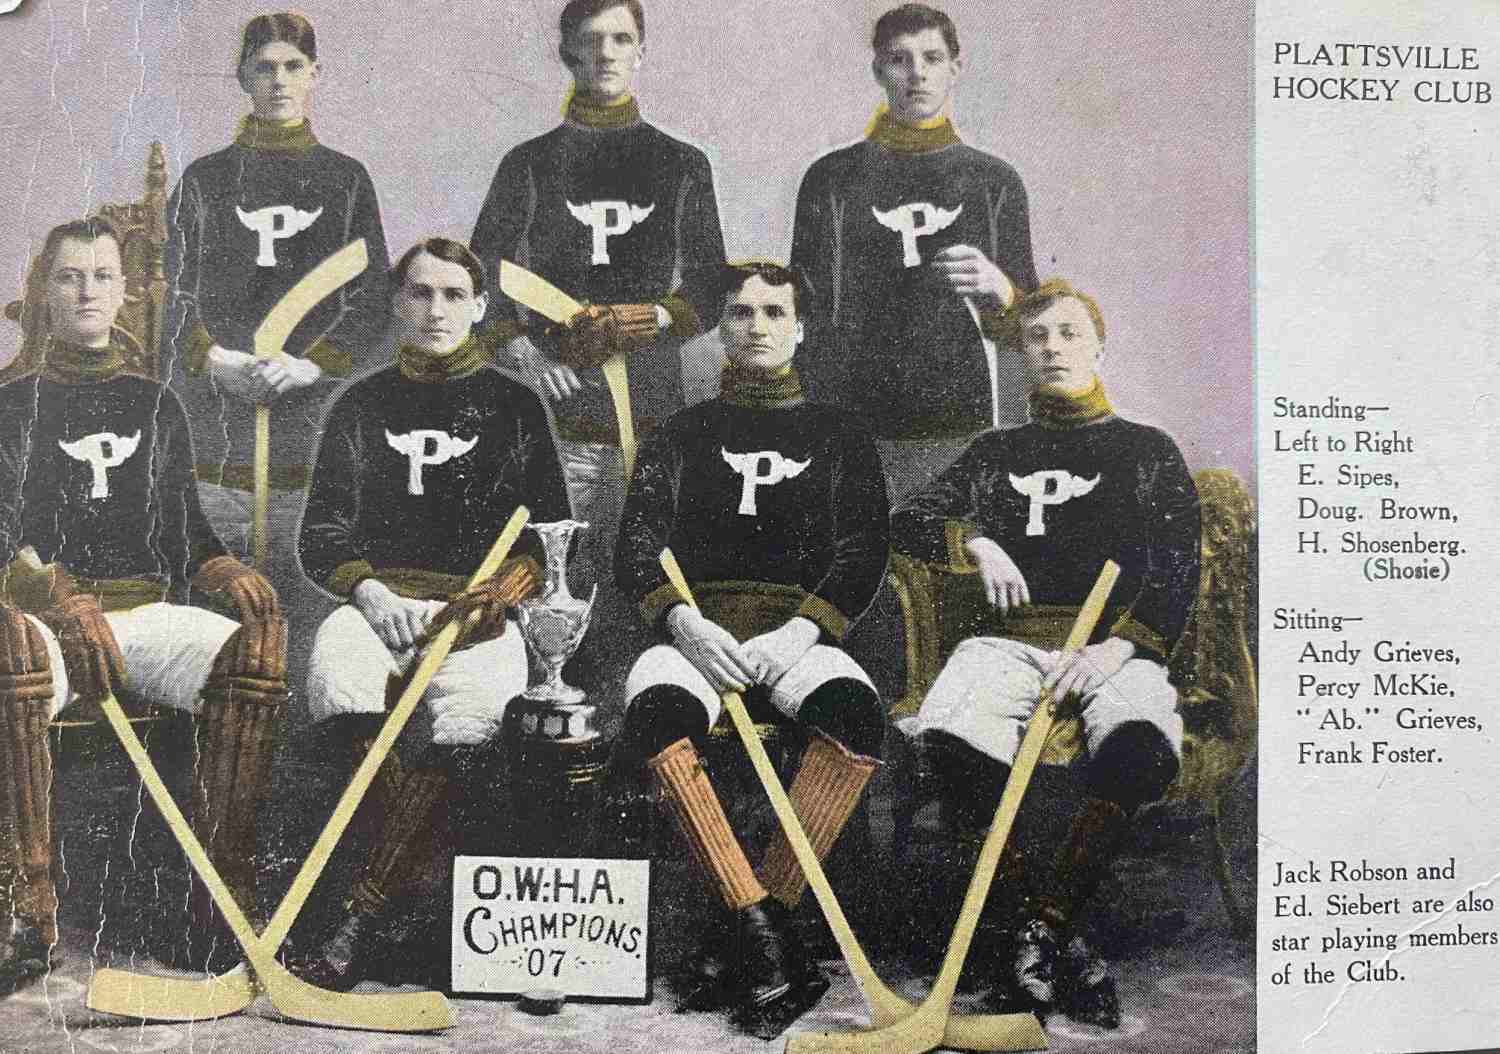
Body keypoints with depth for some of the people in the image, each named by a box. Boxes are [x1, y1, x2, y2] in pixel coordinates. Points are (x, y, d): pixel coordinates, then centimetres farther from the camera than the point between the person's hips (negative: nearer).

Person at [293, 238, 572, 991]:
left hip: (481, 613, -1)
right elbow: (322, 534, 11)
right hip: (375, 603, 2)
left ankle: (363, 916, -29)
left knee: (475, 710, -34)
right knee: (337, 674, -34)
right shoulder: (363, 407, 17)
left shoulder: (513, 407, 14)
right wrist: (369, 592, -9)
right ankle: (424, 865, -24)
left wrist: (489, 600, -9)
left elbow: (554, 538, 9)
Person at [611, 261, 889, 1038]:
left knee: (854, 713, -34)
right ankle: (763, 934, -33)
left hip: (800, 638, 0)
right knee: (657, 712, -34)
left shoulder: (839, 438, 19)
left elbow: (863, 555, 7)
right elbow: (637, 546, 7)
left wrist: (799, 633, -13)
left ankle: (734, 943, -28)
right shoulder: (682, 434, 19)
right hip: (696, 634, 0)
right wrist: (684, 623, -14)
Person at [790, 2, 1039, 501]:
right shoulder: (833, 179, 10)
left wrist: (995, 286, -11)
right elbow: (808, 309, 9)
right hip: (865, 425, 0)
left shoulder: (994, 180, 12)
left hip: (971, 422, 1)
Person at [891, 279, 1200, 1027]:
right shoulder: (999, 453, 25)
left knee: (1140, 745, -38)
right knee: (952, 733, -34)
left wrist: (1119, 646, -12)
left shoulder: (1148, 450, 18)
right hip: (1013, 640, 2)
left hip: (1116, 645, -1)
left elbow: (1179, 571, 6)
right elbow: (909, 520, 16)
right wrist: (977, 542, -6)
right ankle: (1047, 933, -22)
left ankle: (1046, 921, -24)